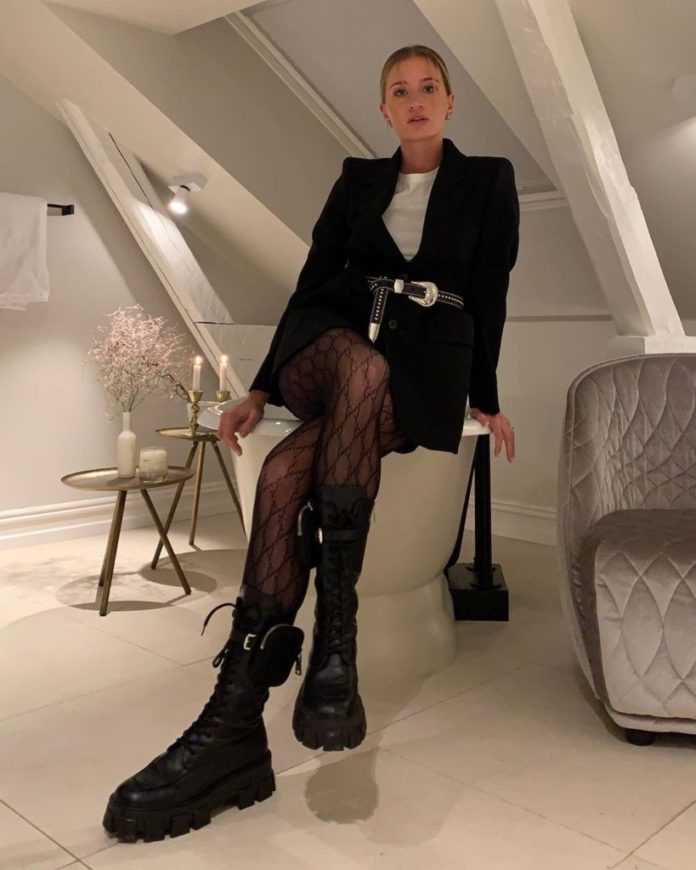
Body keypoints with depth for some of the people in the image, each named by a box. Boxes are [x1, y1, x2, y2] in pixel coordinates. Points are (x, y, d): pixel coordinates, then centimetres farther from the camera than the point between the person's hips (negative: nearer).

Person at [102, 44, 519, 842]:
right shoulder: (358, 178, 19)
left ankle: (236, 717, -36)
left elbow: (489, 297, 7)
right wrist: (262, 388, 4)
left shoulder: (488, 181, 14)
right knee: (362, 363, -40)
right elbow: (312, 282, 12)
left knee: (289, 468, -35)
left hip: (425, 368, -1)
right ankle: (333, 635, -41)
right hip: (330, 351, 2)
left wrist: (485, 399, -1)